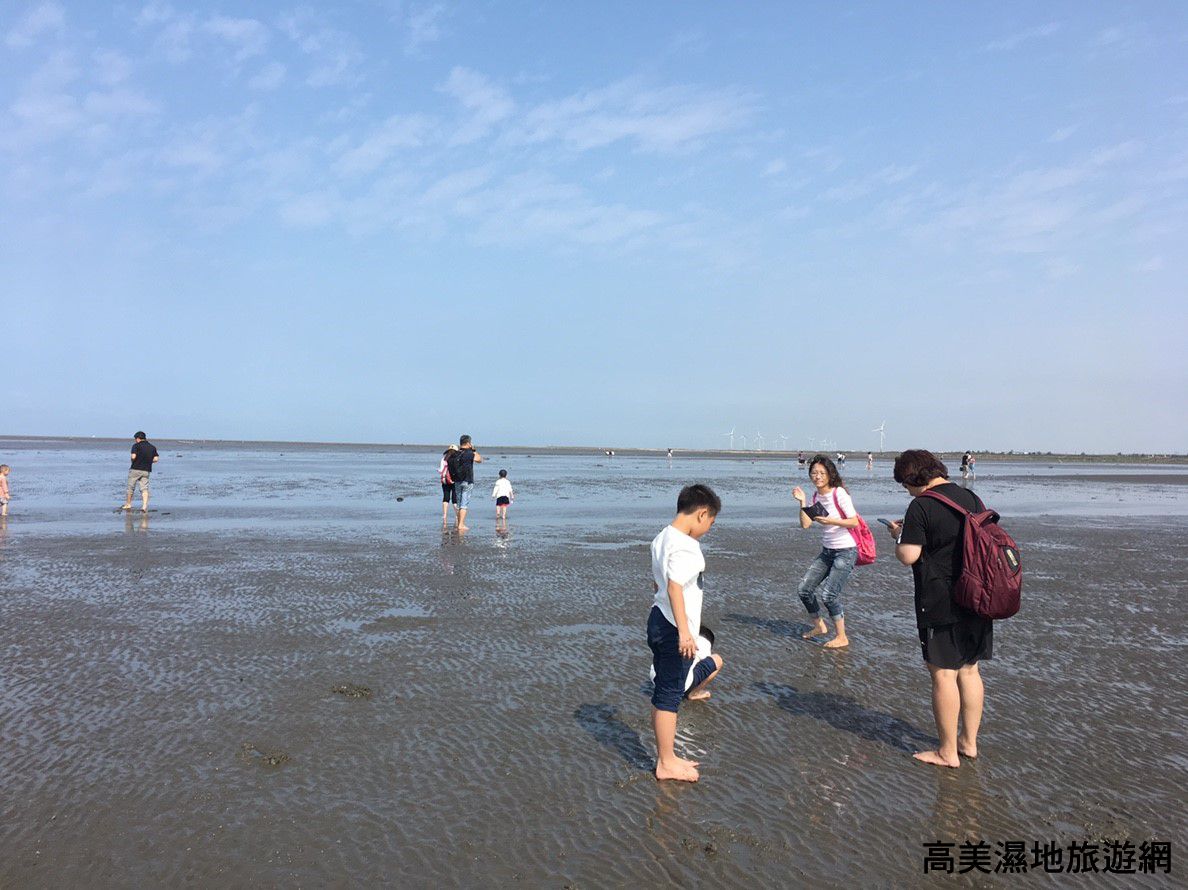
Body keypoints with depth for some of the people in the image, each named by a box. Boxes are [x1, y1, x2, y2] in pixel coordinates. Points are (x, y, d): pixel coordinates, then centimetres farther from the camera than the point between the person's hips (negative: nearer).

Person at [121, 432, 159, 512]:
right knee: (144, 489, 1)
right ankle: (145, 506, -13)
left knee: (130, 487, 12)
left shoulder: (136, 446, -5)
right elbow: (155, 459, 4)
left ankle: (128, 504, 22)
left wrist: (133, 461, 5)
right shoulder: (153, 447, 10)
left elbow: (133, 456, -17)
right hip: (146, 471, 4)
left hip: (135, 469, -4)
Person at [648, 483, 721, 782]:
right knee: (669, 696, 1)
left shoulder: (662, 538, 12)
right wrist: (684, 631, -34)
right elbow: (675, 586, -31)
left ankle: (665, 757, 29)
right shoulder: (685, 546, -20)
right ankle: (666, 763, 13)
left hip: (659, 621, 10)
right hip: (674, 631, -10)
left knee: (663, 694, 17)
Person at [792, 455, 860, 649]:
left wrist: (831, 521, -28)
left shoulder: (839, 494, -14)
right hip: (827, 551, 8)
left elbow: (855, 522, -16)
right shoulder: (816, 497, 5)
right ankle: (819, 626, 28)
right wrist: (802, 502, -11)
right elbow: (805, 524, -3)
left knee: (829, 594, -16)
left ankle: (842, 638, 0)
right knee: (804, 589, 6)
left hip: (846, 551, -8)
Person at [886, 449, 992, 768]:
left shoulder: (921, 506, -15)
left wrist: (899, 535, 2)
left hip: (941, 604, -7)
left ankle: (948, 752, 10)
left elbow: (908, 556, -19)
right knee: (969, 670, 16)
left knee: (943, 674, 2)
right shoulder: (972, 498, 8)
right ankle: (968, 742, 27)